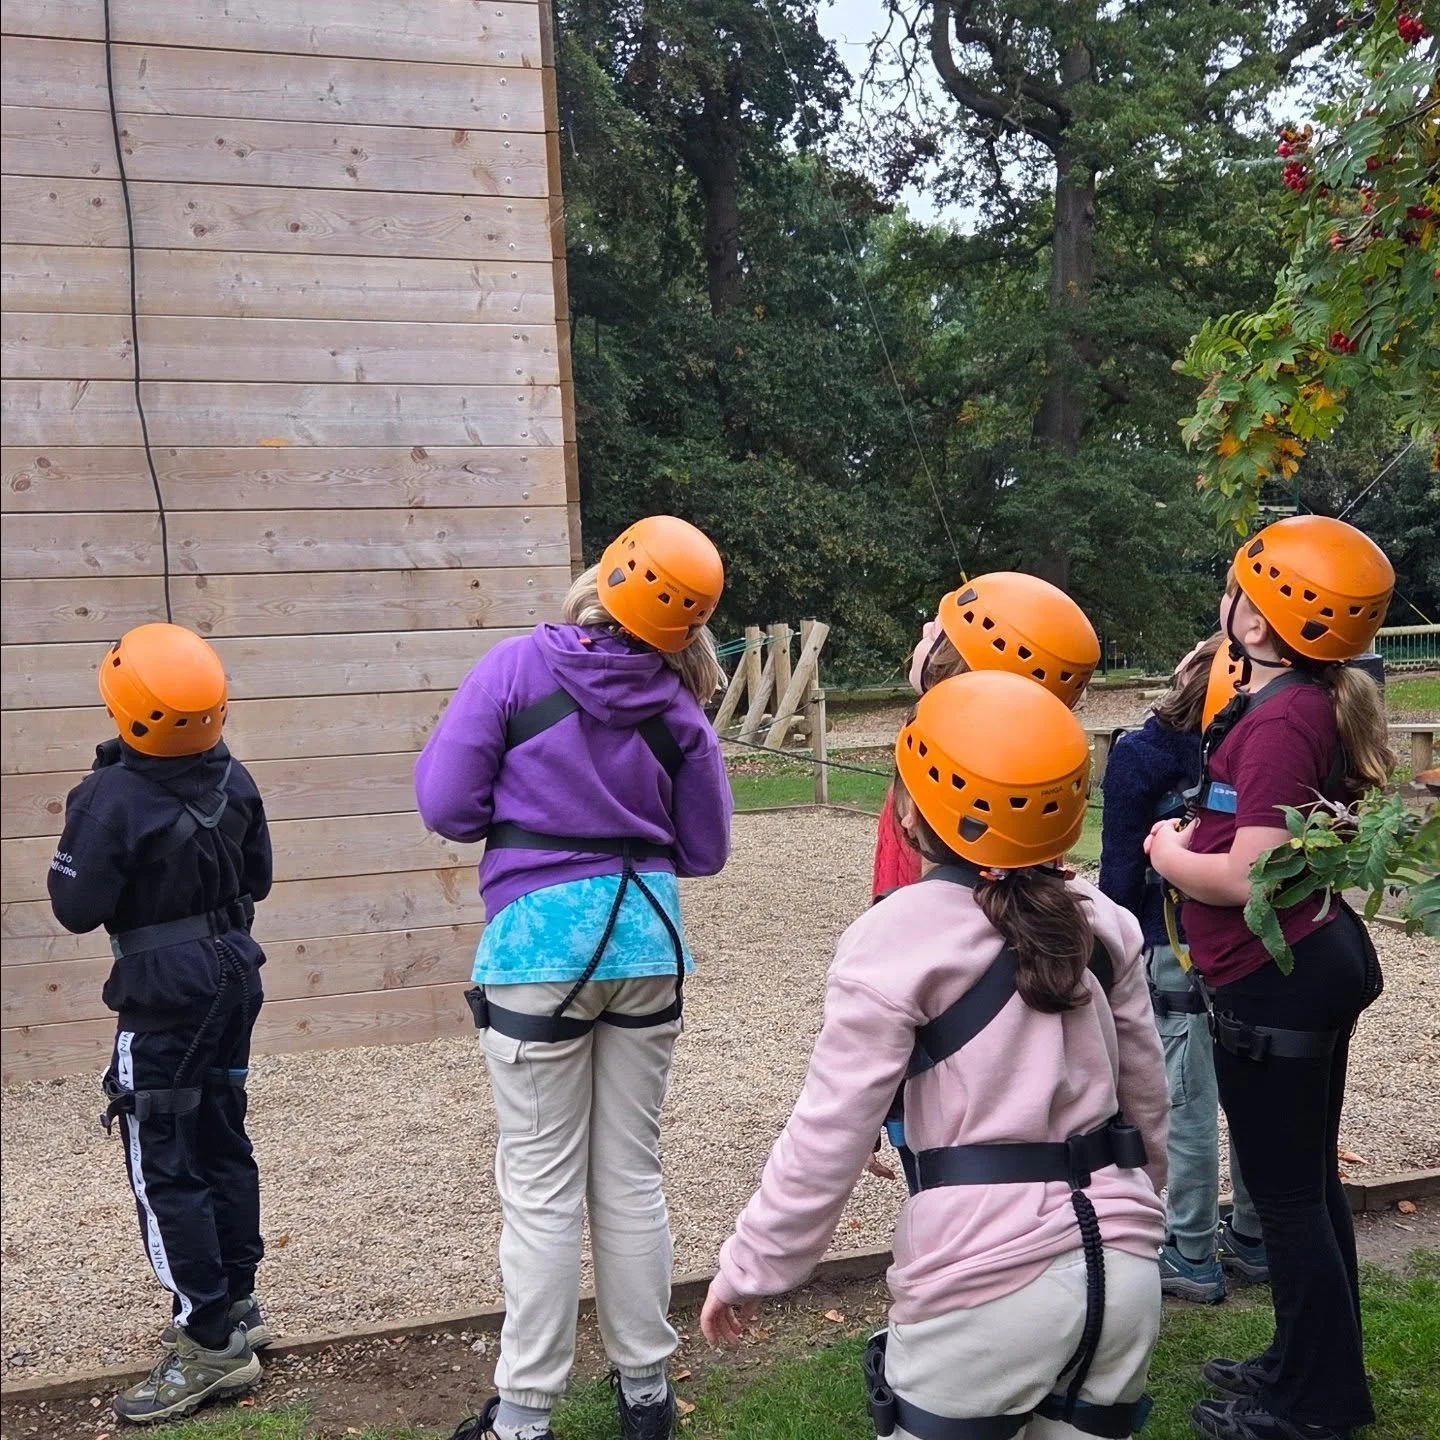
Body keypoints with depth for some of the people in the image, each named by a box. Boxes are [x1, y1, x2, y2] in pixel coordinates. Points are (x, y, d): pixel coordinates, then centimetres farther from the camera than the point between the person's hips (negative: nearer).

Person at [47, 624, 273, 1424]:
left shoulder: (113, 799, -22)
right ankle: (236, 1305, 28)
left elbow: (77, 908, -14)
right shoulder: (234, 780, -2)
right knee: (222, 1141, 17)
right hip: (233, 977, 7)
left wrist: (84, 823, 0)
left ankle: (211, 1345, 2)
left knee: (165, 1167, 0)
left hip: (165, 997, -7)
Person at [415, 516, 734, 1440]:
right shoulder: (678, 708, -1)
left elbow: (447, 803, -8)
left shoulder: (517, 667, -8)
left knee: (543, 1189, 6)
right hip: (645, 937, 3)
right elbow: (704, 852, 7)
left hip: (540, 940, -3)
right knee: (633, 1177, 15)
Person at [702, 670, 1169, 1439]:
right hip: (1123, 1265, 6)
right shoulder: (1100, 920, 6)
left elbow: (831, 1132, -13)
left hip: (988, 1285, -6)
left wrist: (749, 1267, -2)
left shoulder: (896, 937, -13)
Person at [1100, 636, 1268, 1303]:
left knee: (1187, 1103, 4)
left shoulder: (1140, 753, -14)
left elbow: (1122, 870, -10)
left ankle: (1192, 1257, 14)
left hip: (1172, 948, -5)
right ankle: (1251, 1241, 28)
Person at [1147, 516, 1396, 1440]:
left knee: (1285, 1197, 5)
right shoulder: (1318, 702, 7)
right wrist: (1201, 837, 7)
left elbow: (1253, 876, -28)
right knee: (1311, 1182, 21)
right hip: (1320, 957, 10)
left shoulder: (1278, 721, -24)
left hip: (1274, 983, -10)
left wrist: (1171, 857, -11)